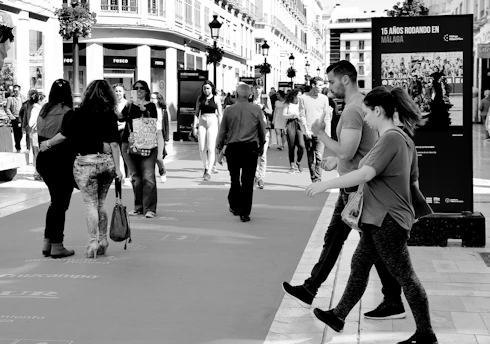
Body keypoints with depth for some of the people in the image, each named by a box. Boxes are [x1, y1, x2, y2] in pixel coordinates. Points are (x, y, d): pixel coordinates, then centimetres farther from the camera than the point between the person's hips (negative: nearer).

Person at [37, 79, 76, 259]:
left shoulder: (43, 111, 6)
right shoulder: (67, 113, -13)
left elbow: (40, 136, 10)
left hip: (43, 160, 7)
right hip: (62, 163, -7)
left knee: (55, 201, 19)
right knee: (60, 204, 2)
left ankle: (47, 242, 20)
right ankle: (57, 246, 6)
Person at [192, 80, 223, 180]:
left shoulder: (216, 99, 1)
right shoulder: (200, 98, 10)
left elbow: (220, 114, 1)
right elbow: (197, 113, 13)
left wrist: (220, 128, -4)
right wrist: (194, 126, 5)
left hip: (213, 123, -3)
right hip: (202, 123, 3)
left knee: (211, 148, -10)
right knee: (202, 149, 1)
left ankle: (208, 172, -10)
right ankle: (206, 167, 22)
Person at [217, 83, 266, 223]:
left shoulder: (229, 110, -3)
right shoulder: (256, 110, -3)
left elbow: (222, 131, 2)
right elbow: (262, 130, 6)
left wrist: (220, 148, 13)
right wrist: (261, 145, 21)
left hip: (232, 148, 1)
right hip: (250, 148, -1)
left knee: (234, 179, 18)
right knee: (247, 182, 2)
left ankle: (234, 207, 28)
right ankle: (245, 212, 1)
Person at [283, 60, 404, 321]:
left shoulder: (353, 110, -20)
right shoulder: (361, 104, 12)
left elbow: (346, 152, -25)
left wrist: (320, 133, -13)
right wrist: (336, 161, 23)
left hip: (357, 187, -11)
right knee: (333, 239, 15)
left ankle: (394, 303, 7)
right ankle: (310, 290, 24)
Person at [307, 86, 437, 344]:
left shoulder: (391, 139, -19)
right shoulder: (403, 139, 11)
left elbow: (365, 174, -30)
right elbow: (414, 181, 17)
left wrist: (325, 185, -26)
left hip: (388, 221, -10)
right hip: (379, 219, 10)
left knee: (404, 275, -1)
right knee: (359, 266, 17)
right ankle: (339, 316, 29)